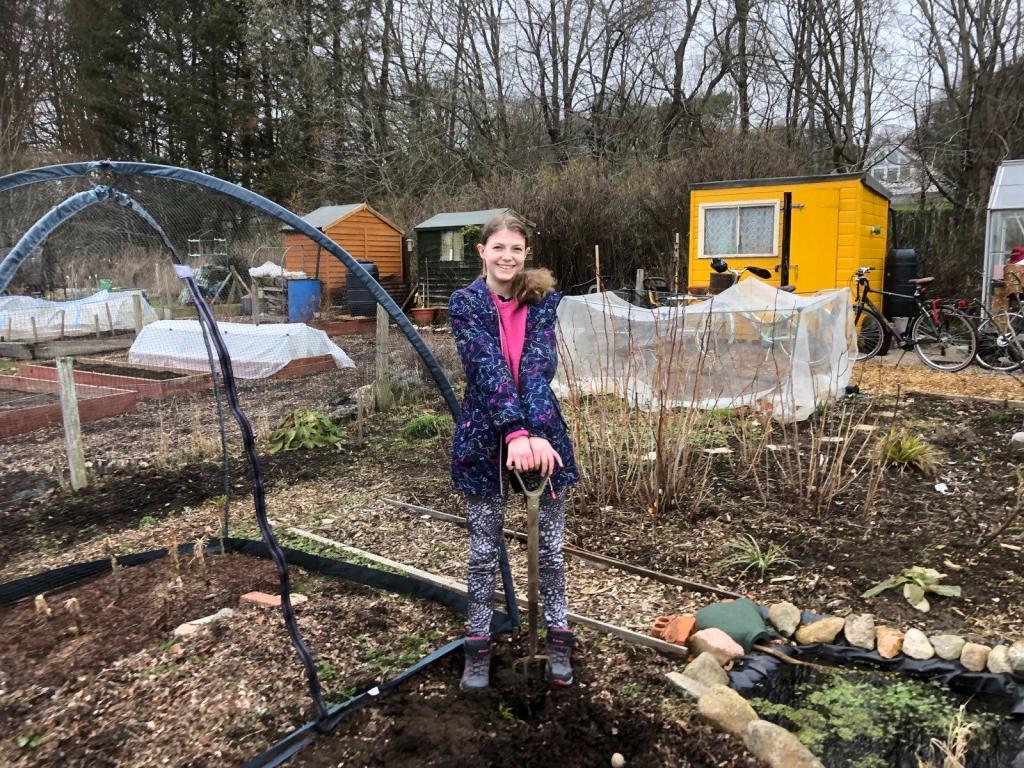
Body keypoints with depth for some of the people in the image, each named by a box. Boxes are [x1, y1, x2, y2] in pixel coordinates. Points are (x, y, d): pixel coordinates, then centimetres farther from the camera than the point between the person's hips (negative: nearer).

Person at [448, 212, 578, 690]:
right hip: (484, 436, -1)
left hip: (542, 431, 2)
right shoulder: (465, 302, -7)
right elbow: (488, 367, -20)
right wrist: (515, 433, -32)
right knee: (484, 550, 9)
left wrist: (537, 432, -29)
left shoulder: (542, 299, -1)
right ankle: (478, 645, 25)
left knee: (550, 545, 10)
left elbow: (539, 365, -15)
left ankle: (558, 639, 28)